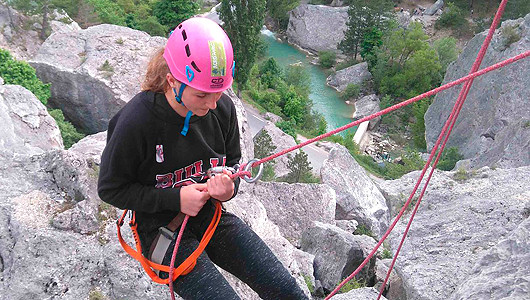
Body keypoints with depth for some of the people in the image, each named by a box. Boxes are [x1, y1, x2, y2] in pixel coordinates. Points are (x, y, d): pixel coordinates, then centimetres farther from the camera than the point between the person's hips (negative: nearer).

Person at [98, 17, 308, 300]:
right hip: (163, 230, -4)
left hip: (212, 215, 4)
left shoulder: (222, 108, -8)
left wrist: (229, 186, -14)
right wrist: (175, 199, -20)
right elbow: (110, 189, -10)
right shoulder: (135, 122, -22)